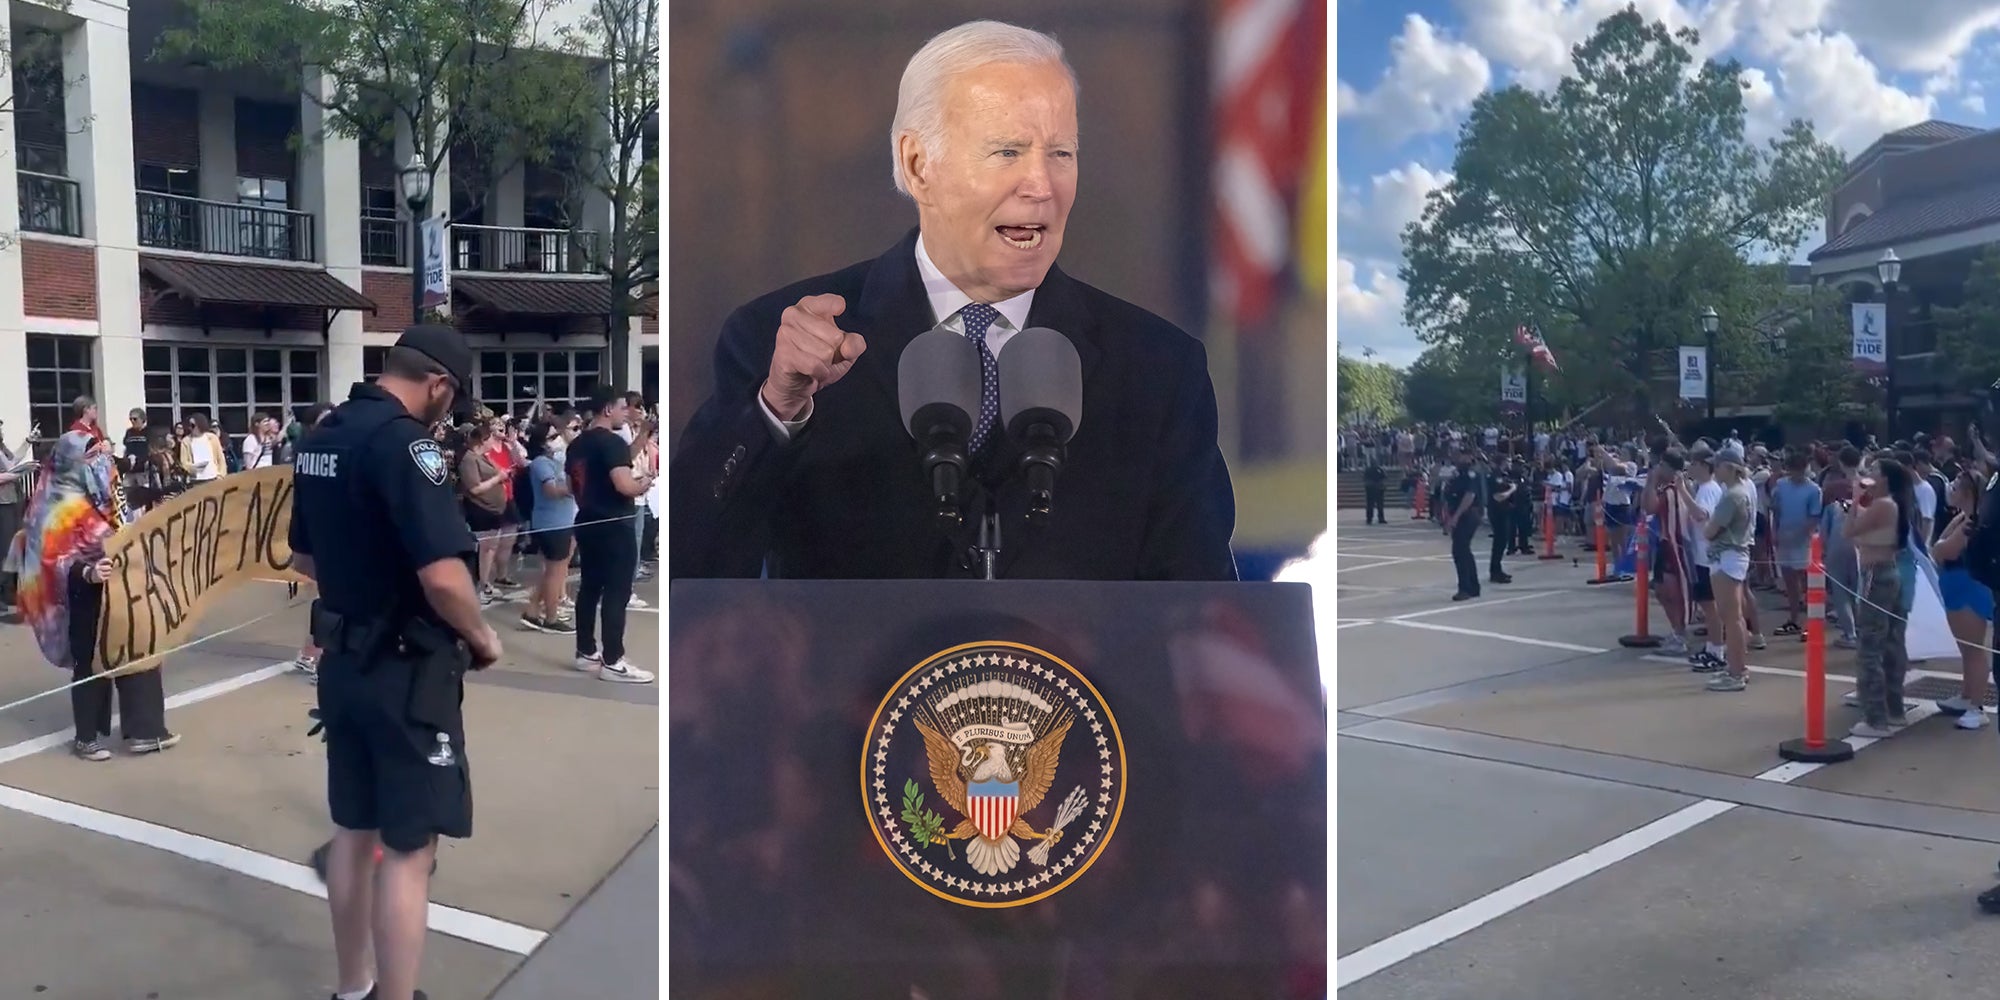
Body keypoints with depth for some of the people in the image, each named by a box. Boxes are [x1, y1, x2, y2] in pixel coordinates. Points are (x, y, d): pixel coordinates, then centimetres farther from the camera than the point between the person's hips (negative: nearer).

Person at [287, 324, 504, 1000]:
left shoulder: (320, 438, 8)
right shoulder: (404, 440, -20)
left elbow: (304, 558, 19)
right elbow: (443, 575, -28)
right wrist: (481, 635, -11)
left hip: (343, 660, 9)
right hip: (407, 669, -9)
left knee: (354, 829, 19)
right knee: (408, 848, 0)